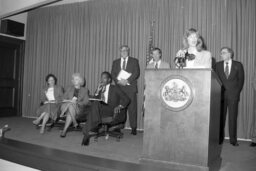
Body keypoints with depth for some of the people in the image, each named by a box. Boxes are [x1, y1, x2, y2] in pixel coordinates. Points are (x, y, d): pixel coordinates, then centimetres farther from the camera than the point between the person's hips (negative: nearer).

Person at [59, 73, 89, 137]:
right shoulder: (69, 89, 23)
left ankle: (64, 130, -37)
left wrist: (77, 102, -13)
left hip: (79, 108, -1)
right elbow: (64, 99, 12)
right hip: (66, 106, 1)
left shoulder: (85, 90, 16)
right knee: (71, 104, -36)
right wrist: (70, 101, -11)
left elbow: (86, 101, 4)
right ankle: (75, 122, -38)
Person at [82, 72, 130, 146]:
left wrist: (119, 106, -18)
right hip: (102, 111, 3)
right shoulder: (100, 89, 19)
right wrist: (97, 91, -4)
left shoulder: (115, 88, 7)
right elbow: (93, 102, 8)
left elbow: (126, 99, 0)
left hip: (114, 112, -3)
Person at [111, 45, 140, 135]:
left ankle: (133, 128, 1)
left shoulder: (134, 61, 10)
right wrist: (118, 81, -9)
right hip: (119, 87, 2)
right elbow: (113, 74, 10)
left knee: (132, 108, -4)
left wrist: (127, 80, -13)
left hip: (130, 87, -2)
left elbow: (136, 73, -2)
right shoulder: (115, 62, 19)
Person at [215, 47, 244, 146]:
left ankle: (233, 140, 10)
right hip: (221, 95, 1)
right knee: (221, 118, 1)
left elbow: (241, 80, 6)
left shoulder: (238, 65, 5)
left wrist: (237, 92, -2)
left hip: (233, 95, -1)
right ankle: (220, 138, 10)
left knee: (233, 118, 1)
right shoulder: (218, 65, 10)